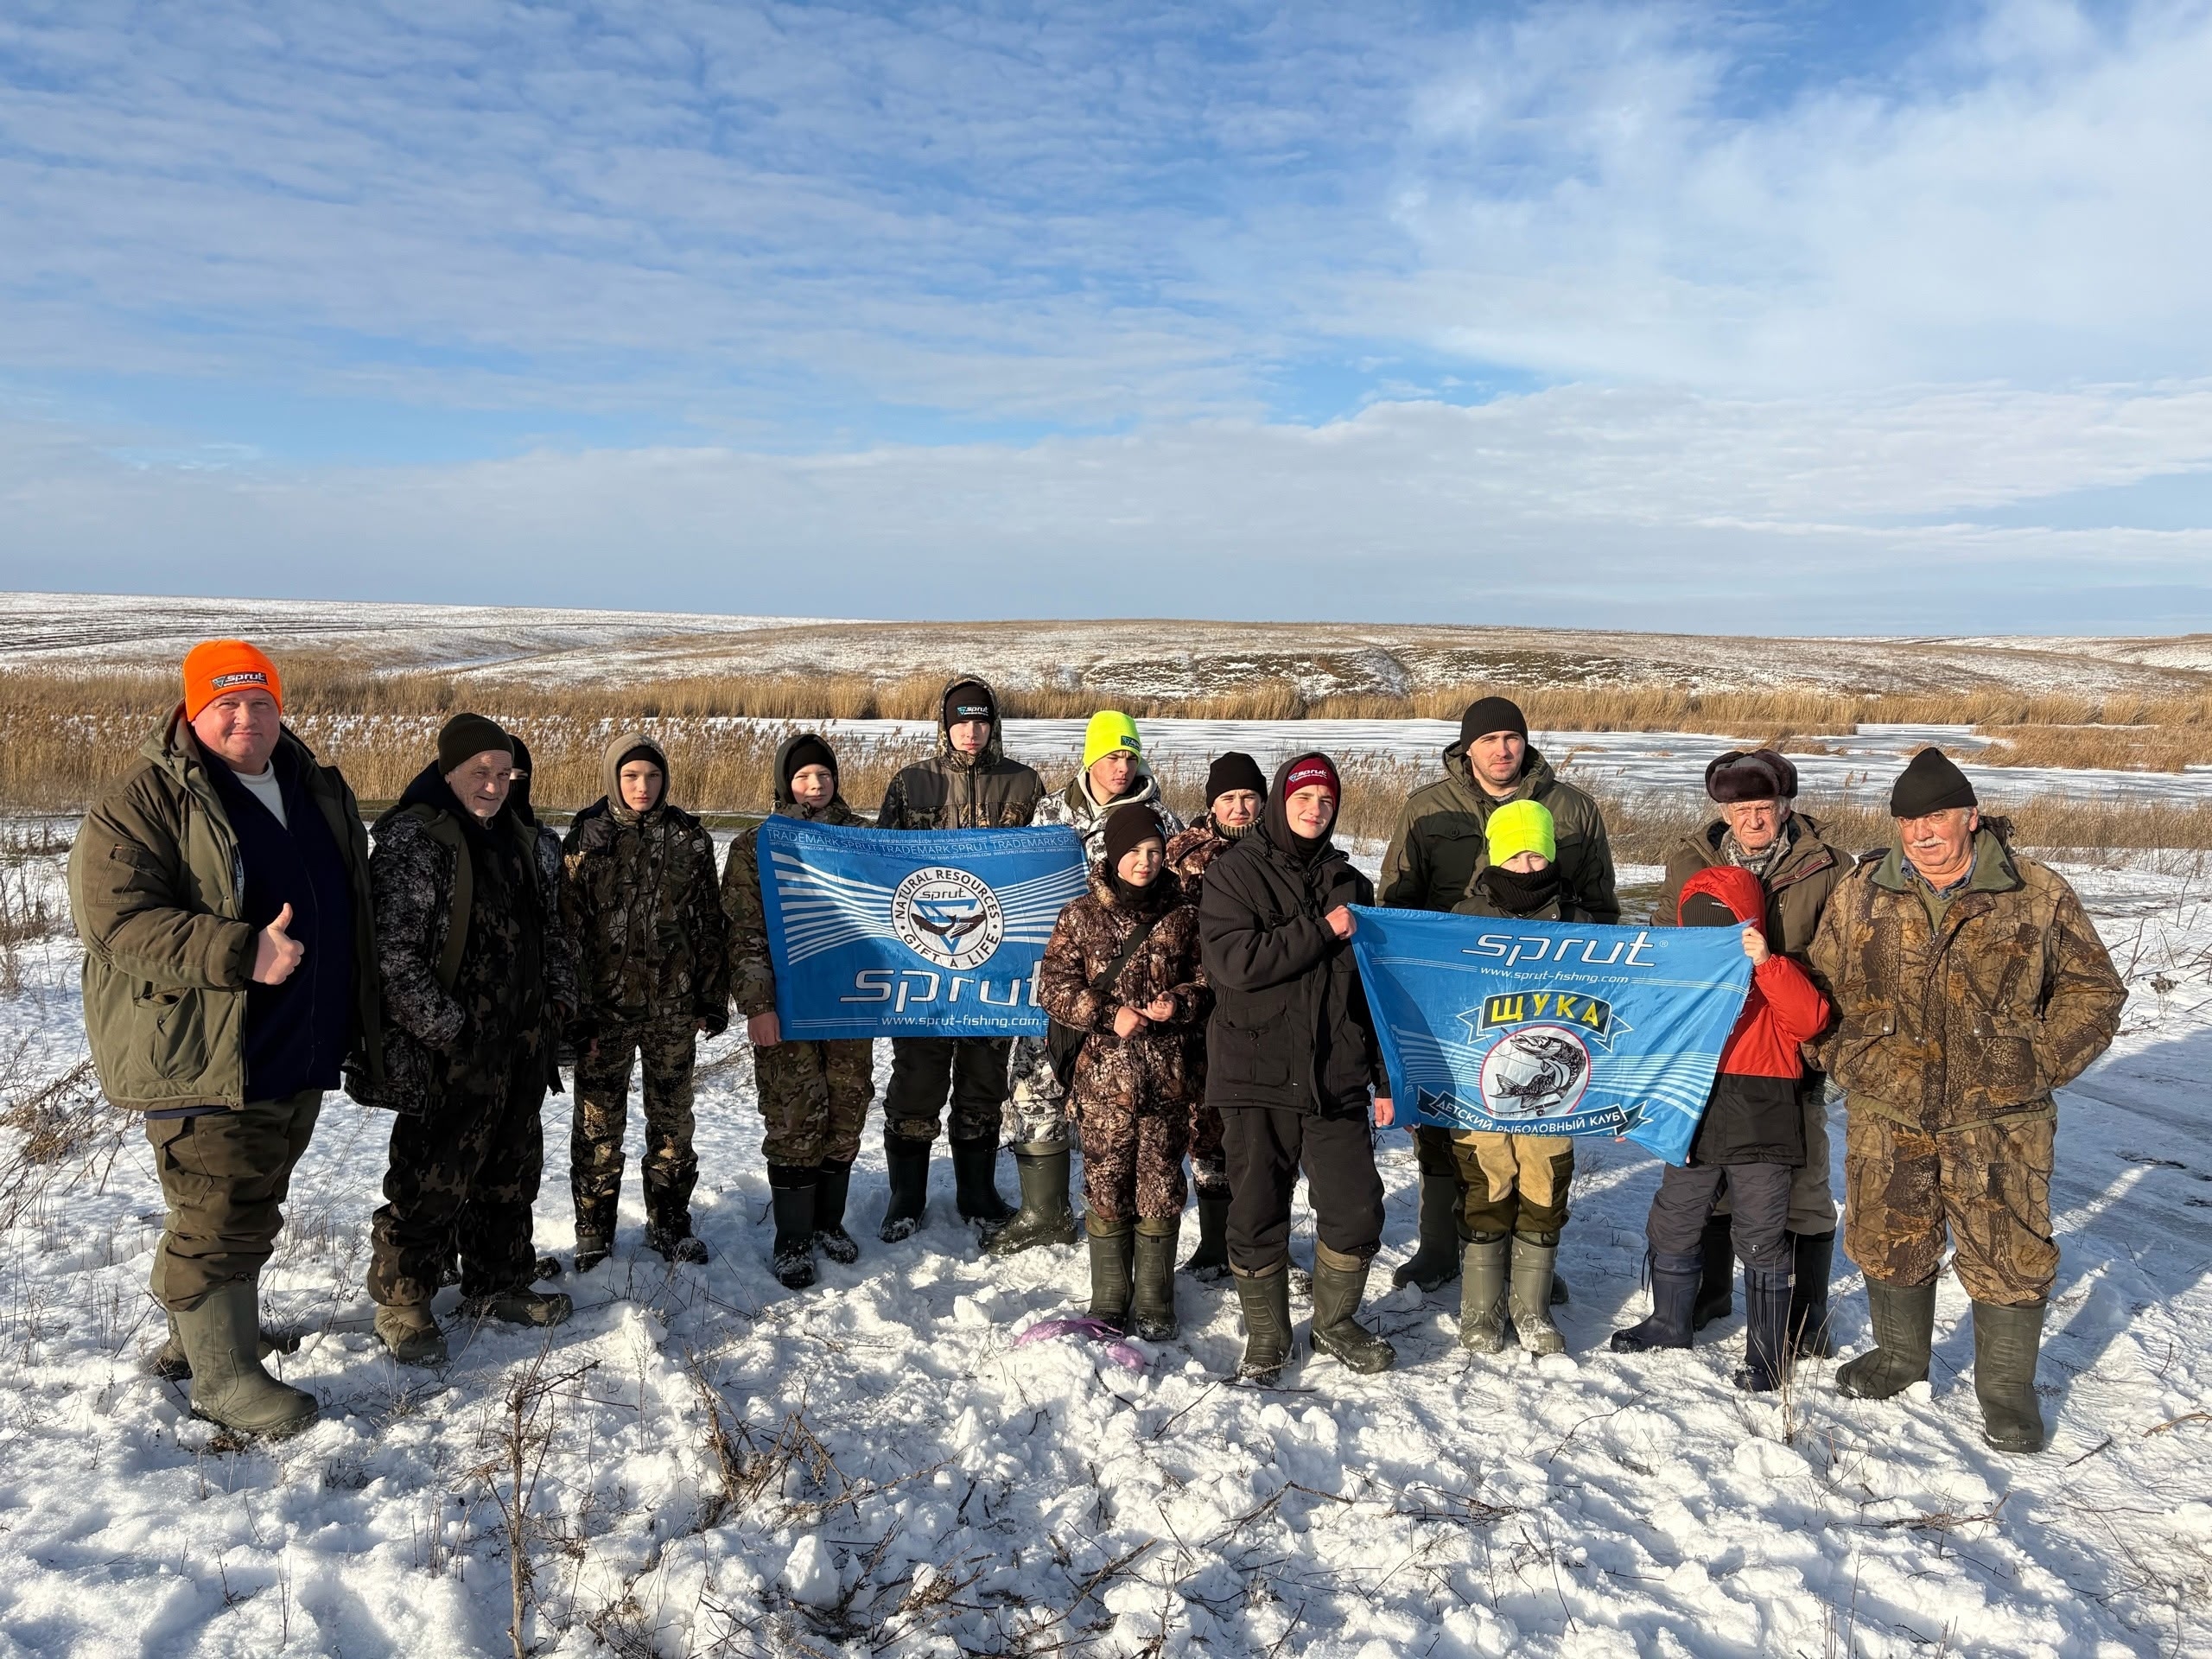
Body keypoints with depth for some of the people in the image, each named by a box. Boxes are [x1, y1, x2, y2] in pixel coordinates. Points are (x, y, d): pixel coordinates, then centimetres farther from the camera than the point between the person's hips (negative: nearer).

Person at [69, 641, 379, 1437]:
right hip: (200, 1064, -7)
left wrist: (363, 1028, 18)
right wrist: (242, 954, -30)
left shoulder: (319, 792, 10)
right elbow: (113, 918, -21)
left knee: (253, 1208, 19)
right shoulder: (140, 804, -11)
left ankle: (199, 1332, 39)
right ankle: (223, 1377, 14)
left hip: (301, 1059, 7)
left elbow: (354, 914, 21)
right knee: (220, 1218, -1)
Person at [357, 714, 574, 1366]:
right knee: (434, 1178, -1)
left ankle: (499, 1284, 32)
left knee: (512, 1170, 17)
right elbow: (391, 951, -21)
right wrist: (444, 1028, -20)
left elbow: (544, 927, 24)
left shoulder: (515, 839, 13)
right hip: (452, 1051, -8)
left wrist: (557, 994, 12)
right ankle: (400, 1302, 17)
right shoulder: (413, 840, -15)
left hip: (521, 1042, 8)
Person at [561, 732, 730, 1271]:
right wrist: (577, 1014, -9)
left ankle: (668, 1225, 26)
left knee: (673, 1118, 11)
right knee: (599, 1124, 7)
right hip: (605, 1007, -2)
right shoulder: (585, 839, -3)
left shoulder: (689, 837, 2)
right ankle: (594, 1235, 21)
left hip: (674, 1006, 2)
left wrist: (713, 1000, 3)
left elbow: (710, 923, 5)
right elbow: (570, 930, -5)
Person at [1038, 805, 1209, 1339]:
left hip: (1167, 1075, 1)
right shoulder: (1081, 915, 2)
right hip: (1104, 1072, -1)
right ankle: (1108, 1303, 18)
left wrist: (1181, 1001, -8)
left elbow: (1207, 979, 13)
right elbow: (1054, 987, 0)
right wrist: (1108, 1016, -11)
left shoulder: (1182, 915, 6)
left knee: (1161, 1189, 6)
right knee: (1106, 1187, 4)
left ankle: (1154, 1306, 20)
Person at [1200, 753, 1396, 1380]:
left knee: (1358, 1209, 3)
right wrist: (1321, 932, -15)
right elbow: (1234, 961, -18)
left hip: (1335, 1079, 4)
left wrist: (1385, 1074, 13)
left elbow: (1374, 985, 15)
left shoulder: (1349, 881, 12)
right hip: (1258, 1074, -3)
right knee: (1257, 1215, 6)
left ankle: (1335, 1321, 27)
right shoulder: (1235, 873, -2)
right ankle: (1266, 1337, 25)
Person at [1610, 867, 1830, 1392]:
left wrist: (1766, 963, -28)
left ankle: (1769, 1349, 16)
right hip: (1692, 1125, 5)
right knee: (1672, 1230, 15)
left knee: (1762, 1240, 3)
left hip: (1759, 1129, -5)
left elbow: (1809, 1020, -22)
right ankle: (1669, 1323, 34)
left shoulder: (1774, 978, -2)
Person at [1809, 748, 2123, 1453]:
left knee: (2008, 1255, 6)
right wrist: (1847, 1061, 1)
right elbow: (1821, 988, 10)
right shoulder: (1859, 896, 0)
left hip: (1999, 1121, -2)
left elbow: (2092, 988, 3)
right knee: (1888, 1242, 15)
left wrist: (2041, 1063, -6)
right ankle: (1900, 1355, 39)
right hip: (1886, 1116, 2)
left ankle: (2007, 1388, 28)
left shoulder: (2040, 895, -5)